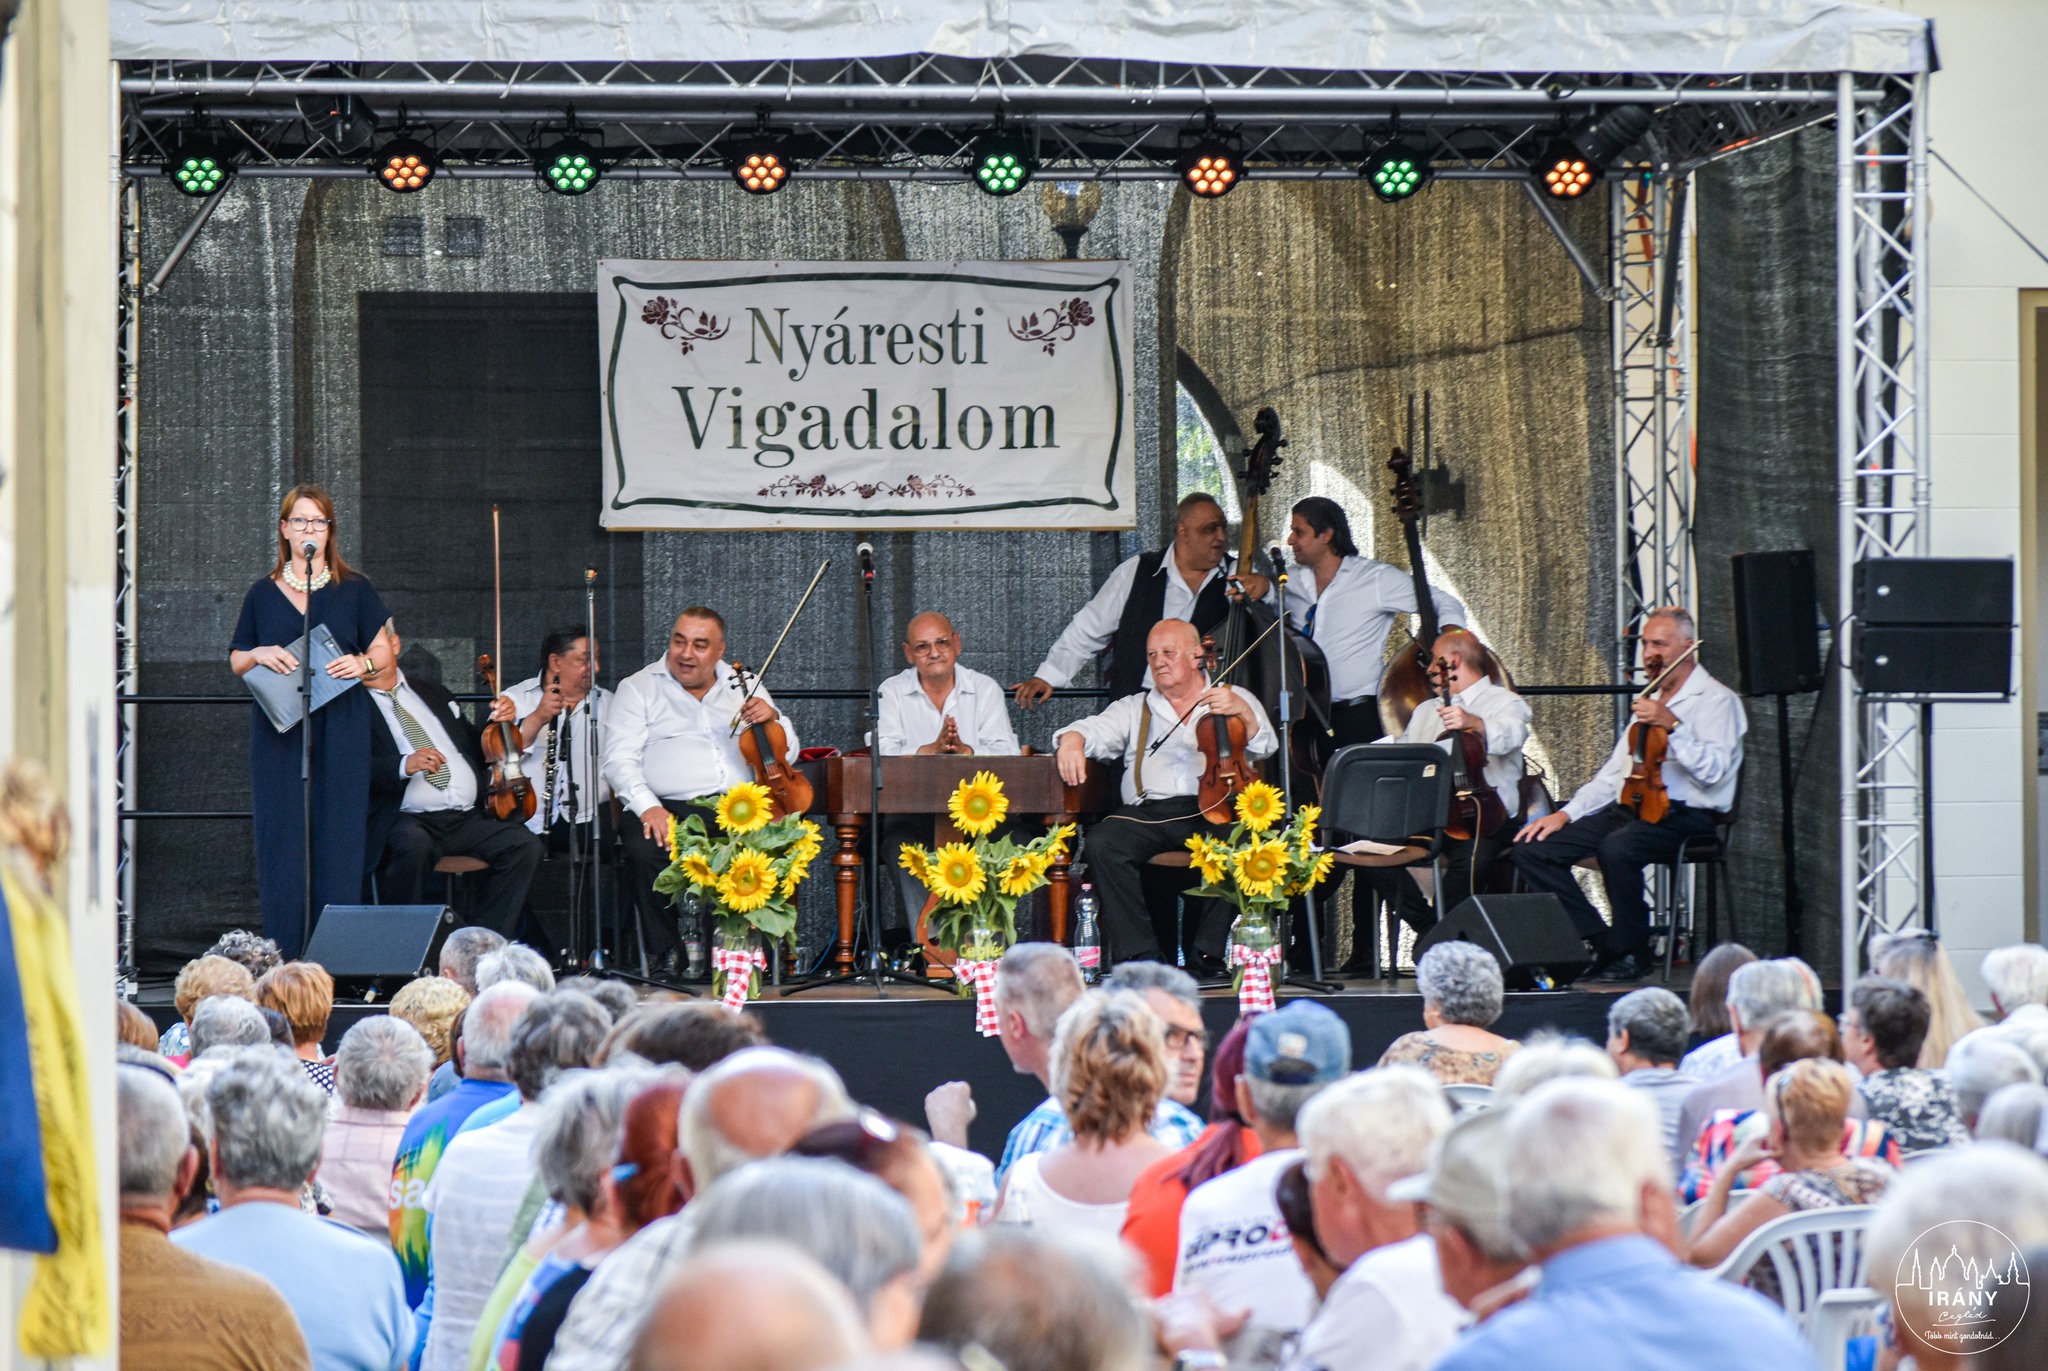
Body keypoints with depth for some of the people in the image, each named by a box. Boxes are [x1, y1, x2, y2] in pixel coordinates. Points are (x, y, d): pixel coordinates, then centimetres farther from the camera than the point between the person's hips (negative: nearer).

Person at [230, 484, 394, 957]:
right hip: (278, 731, 1)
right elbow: (236, 661, 16)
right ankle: (284, 959, -3)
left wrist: (363, 663, -10)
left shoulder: (354, 590, 10)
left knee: (339, 835, -6)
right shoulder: (263, 594, 13)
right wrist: (259, 656, -5)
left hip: (341, 728, -1)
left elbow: (385, 654, 12)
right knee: (282, 837, -4)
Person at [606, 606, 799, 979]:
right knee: (644, 850, -35)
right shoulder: (639, 689, 12)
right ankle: (667, 952, -15)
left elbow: (787, 755, 17)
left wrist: (772, 720, -6)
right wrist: (647, 806, -19)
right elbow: (619, 759, 0)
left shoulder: (745, 687, 21)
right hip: (670, 807, -2)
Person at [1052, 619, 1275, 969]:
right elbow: (1095, 730, 10)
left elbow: (1264, 748, 6)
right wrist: (1072, 740, -13)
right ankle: (1139, 953, -25)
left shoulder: (1234, 699, 21)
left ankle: (1211, 953, -27)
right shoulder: (1135, 710, 27)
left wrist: (1242, 713, -14)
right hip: (1149, 813, 2)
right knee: (1101, 842, -28)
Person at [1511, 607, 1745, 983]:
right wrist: (1566, 813, 11)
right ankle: (1598, 942, -10)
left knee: (1616, 847, -39)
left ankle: (1632, 954, -19)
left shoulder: (1716, 700, 0)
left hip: (1686, 815, -8)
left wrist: (1672, 726, -23)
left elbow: (1713, 771, -16)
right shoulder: (1649, 704, 25)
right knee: (1531, 848, -9)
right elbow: (1613, 775, 25)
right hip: (1629, 810, 8)